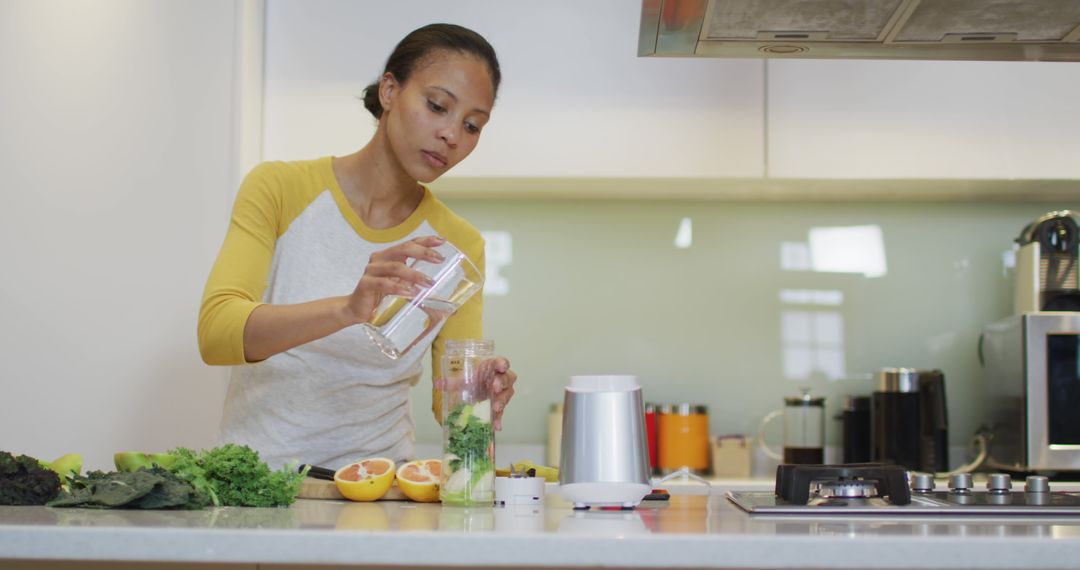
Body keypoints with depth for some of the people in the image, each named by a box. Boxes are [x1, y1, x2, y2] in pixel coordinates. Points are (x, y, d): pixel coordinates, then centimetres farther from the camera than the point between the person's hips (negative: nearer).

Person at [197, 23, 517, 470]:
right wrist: (348, 310, -32)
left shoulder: (459, 245, 4)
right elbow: (215, 332, -17)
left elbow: (450, 402, 3)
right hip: (257, 475, 0)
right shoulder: (278, 188, -4)